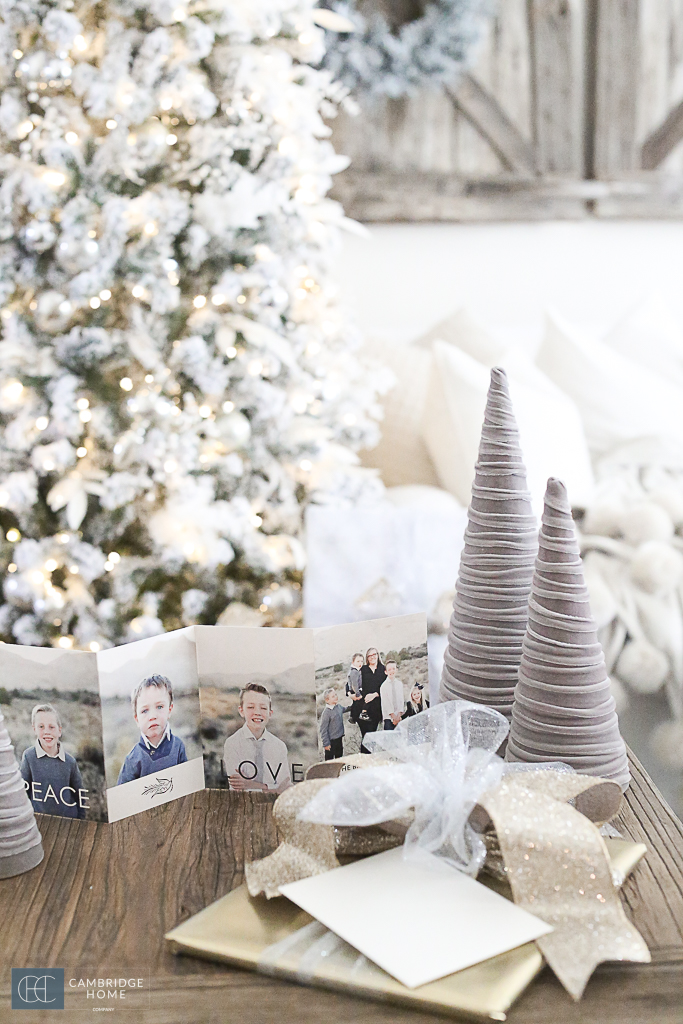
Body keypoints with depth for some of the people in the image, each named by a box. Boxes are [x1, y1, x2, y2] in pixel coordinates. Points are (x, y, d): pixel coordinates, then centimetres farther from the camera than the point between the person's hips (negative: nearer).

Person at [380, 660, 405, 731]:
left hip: (399, 717, 3)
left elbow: (401, 700, 6)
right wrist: (393, 716, -9)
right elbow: (386, 703, -5)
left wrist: (399, 715, -5)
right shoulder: (384, 686, -1)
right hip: (388, 717, -3)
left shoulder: (399, 684, 9)